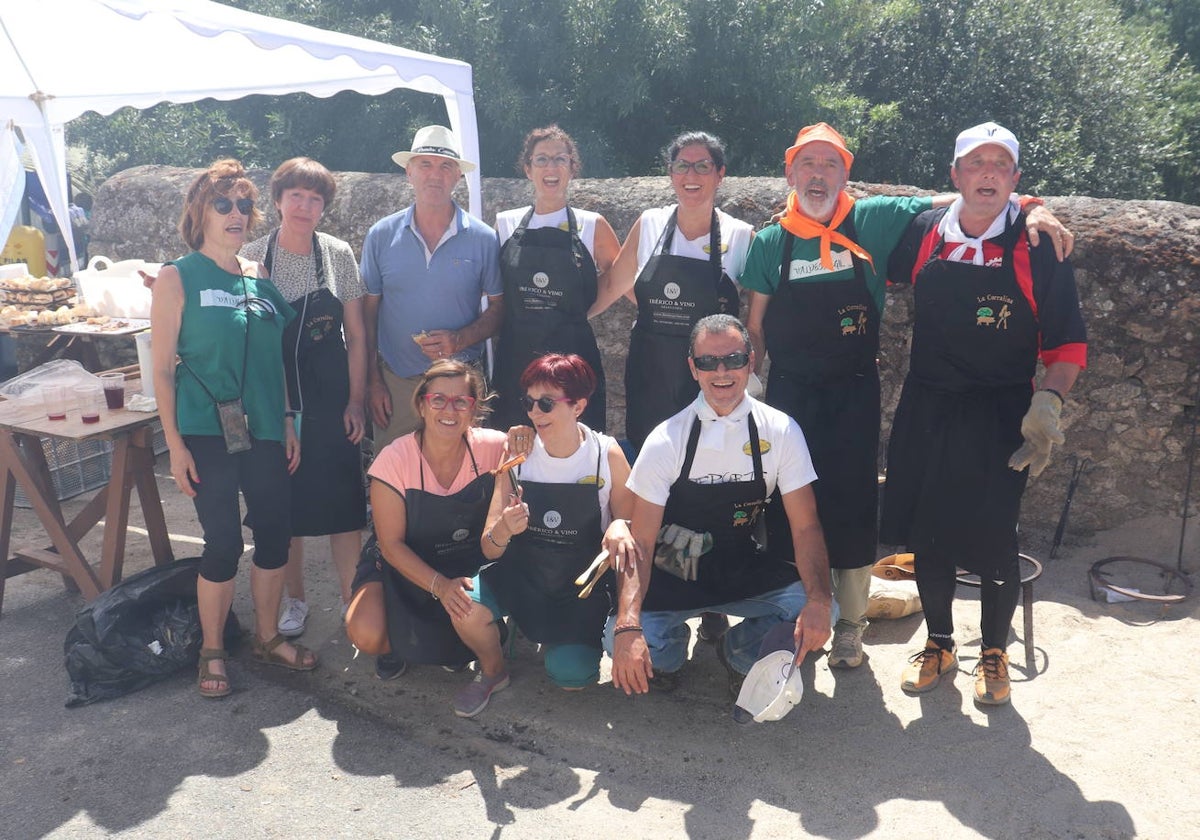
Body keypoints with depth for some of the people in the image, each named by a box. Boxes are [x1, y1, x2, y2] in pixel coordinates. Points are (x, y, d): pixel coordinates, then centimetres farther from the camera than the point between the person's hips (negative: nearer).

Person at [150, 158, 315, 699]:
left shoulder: (259, 276, 9)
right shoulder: (177, 278, -4)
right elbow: (162, 367, -5)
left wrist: (287, 424, 11)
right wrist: (175, 443, -10)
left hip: (264, 431, 5)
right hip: (207, 433, -4)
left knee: (275, 535, 7)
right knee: (224, 544, -2)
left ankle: (267, 637, 28)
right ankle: (212, 653, 18)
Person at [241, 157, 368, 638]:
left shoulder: (338, 255, -1)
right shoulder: (253, 257, -3)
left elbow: (356, 335, 2)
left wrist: (356, 400, -3)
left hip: (332, 400, 0)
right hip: (274, 400, 0)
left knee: (344, 502, 1)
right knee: (284, 504, 9)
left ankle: (352, 600, 14)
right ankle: (294, 599, 27)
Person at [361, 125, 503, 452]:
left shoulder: (483, 239, -2)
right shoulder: (381, 235, 1)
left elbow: (499, 308, 3)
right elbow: (368, 311, 6)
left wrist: (461, 339, -14)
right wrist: (373, 381, 2)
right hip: (396, 382, 1)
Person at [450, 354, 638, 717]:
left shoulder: (607, 454, -13)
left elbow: (629, 528, -3)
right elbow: (490, 551, -9)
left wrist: (619, 526, -28)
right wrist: (502, 530, -32)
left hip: (582, 584, -1)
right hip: (521, 575, 1)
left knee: (571, 676, -20)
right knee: (465, 611, -26)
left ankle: (567, 644, 18)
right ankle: (493, 672, 7)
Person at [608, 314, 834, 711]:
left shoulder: (781, 432, -9)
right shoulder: (666, 440, -14)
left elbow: (805, 526, -9)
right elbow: (640, 542, -16)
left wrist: (819, 600, -28)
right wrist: (628, 625, -32)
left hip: (748, 572, 2)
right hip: (674, 576, -1)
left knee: (819, 614, -24)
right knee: (622, 642, -26)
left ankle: (739, 651, 8)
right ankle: (671, 647, 12)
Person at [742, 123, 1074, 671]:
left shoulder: (873, 221, -2)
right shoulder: (769, 241, 2)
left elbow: (955, 203, 0)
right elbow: (755, 325, 7)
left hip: (853, 393, -1)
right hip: (788, 393, 1)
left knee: (852, 506, 3)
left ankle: (850, 624, 21)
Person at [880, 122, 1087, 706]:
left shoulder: (1037, 247, -7)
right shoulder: (924, 234, 1)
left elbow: (1068, 341, -5)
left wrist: (1049, 400, -19)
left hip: (1000, 416, -3)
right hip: (926, 410, 3)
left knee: (992, 538, 3)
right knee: (925, 531, 10)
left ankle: (994, 654, 27)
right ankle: (938, 645, 31)